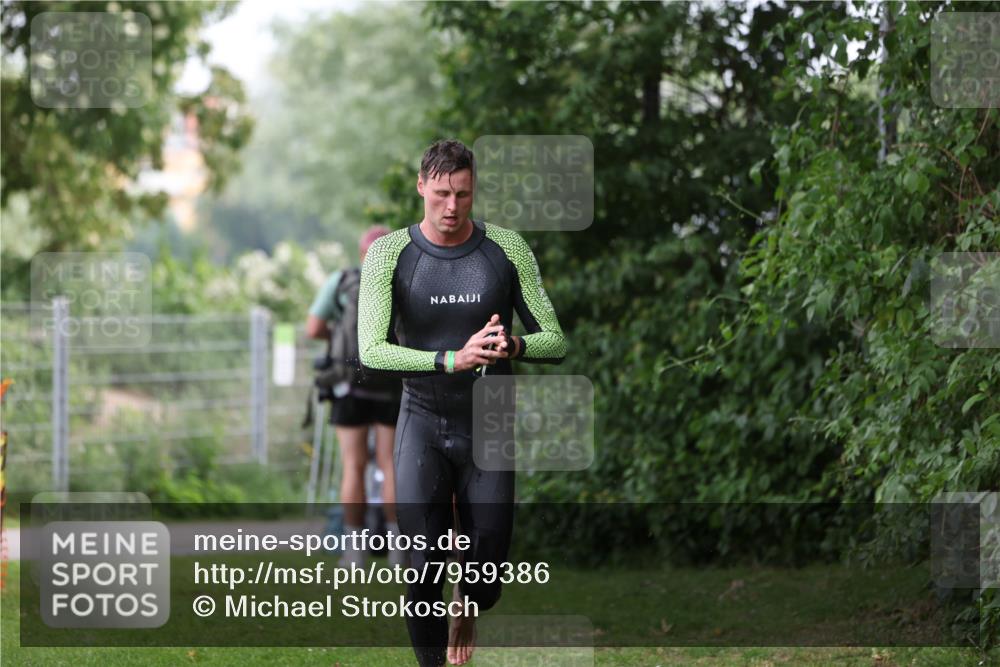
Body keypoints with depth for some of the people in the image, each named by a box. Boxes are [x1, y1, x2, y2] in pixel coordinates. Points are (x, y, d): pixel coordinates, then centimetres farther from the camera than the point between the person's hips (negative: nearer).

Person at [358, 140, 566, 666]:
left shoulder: (508, 249, -4)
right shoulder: (389, 253, -9)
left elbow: (555, 343, -3)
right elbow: (371, 351, -19)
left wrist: (512, 346, -27)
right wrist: (454, 359, -33)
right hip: (422, 428, -1)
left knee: (486, 584, 4)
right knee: (423, 573, -11)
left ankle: (466, 606, 41)